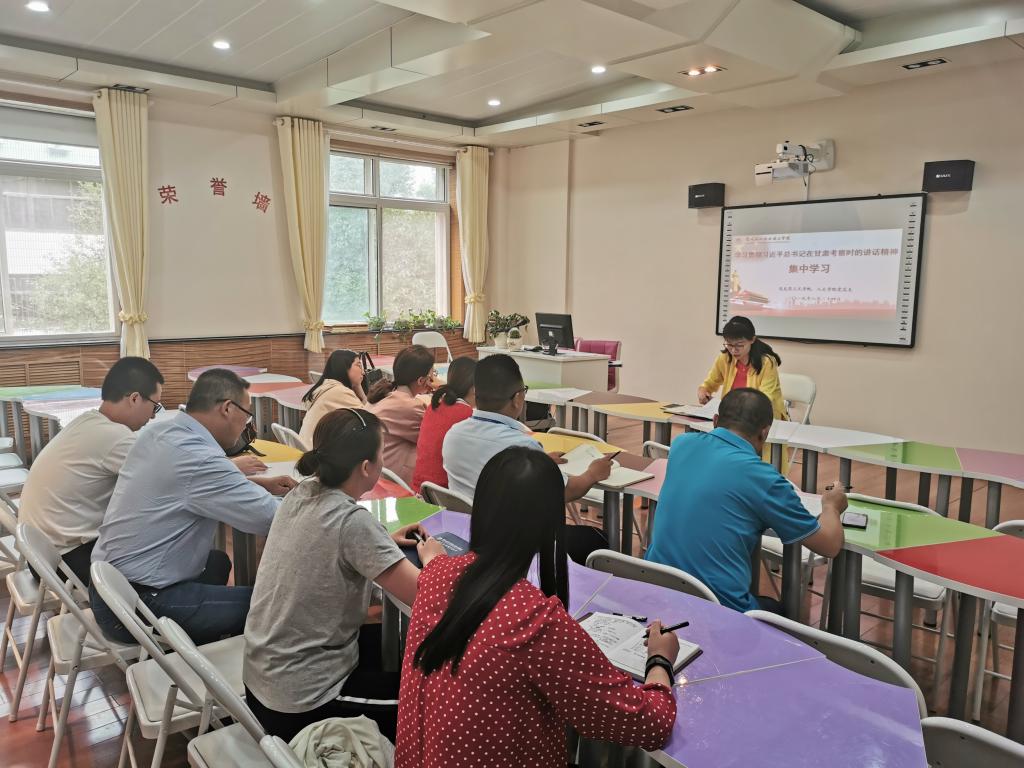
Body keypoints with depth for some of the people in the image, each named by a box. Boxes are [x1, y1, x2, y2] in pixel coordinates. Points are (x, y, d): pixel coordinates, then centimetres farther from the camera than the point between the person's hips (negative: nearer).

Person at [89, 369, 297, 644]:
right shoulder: (197, 456, -25)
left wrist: (260, 484, 13)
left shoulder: (159, 432, 3)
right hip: (136, 608, -10)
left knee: (218, 561, 29)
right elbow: (272, 519, -22)